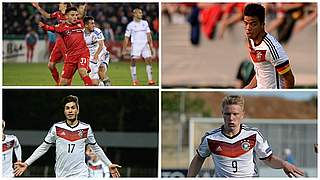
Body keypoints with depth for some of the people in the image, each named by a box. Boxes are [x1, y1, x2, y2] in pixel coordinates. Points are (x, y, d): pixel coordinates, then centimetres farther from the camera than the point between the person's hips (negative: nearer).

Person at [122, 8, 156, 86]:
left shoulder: (145, 23, 10)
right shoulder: (130, 25, 0)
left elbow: (148, 35, 12)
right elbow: (126, 38, 1)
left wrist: (151, 45, 4)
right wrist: (124, 49, -3)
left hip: (145, 45, 3)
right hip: (135, 45, -3)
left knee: (149, 60, -5)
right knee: (133, 61, -10)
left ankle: (150, 79, -1)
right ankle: (134, 81, -4)